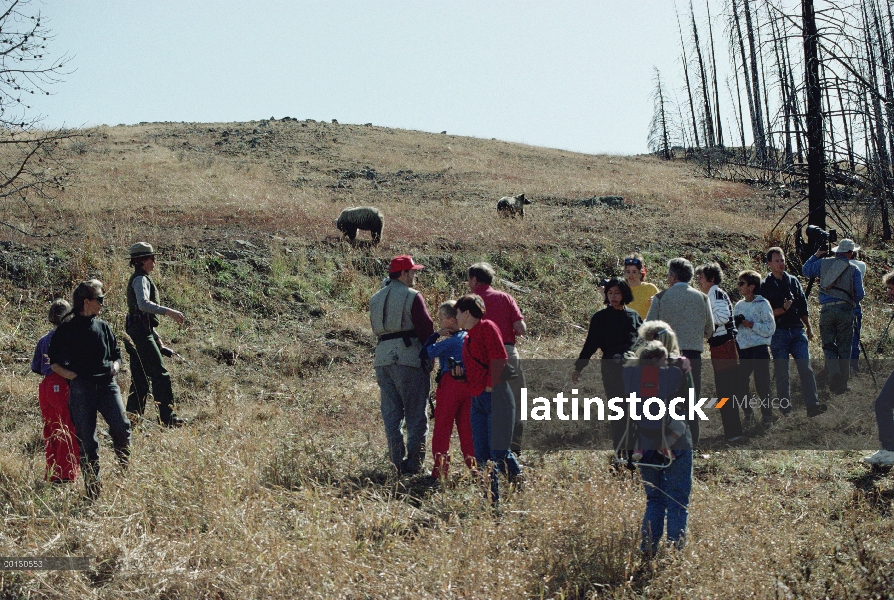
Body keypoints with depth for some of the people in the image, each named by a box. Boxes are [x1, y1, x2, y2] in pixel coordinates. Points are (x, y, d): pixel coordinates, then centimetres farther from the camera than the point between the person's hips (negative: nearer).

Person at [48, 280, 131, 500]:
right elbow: (54, 362, 6)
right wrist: (73, 376, -8)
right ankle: (93, 488, 5)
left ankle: (125, 471, -2)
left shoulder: (103, 327, 15)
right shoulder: (66, 330, 3)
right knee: (86, 440, -2)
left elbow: (117, 355, 24)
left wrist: (114, 368, 3)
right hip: (81, 388, -2)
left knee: (121, 427, -19)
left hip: (107, 384, 3)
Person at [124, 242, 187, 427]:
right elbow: (143, 304, -30)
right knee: (160, 374, -9)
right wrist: (169, 311, -34)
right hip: (141, 333, -10)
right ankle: (168, 417, -8)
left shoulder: (140, 279, 21)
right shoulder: (141, 279, -11)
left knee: (140, 378, 11)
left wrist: (157, 338, 28)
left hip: (136, 334, 10)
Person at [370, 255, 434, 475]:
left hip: (382, 358, 6)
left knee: (391, 414, 8)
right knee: (415, 415, 0)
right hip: (408, 357, -6)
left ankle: (397, 463, 5)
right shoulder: (412, 296, -6)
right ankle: (413, 464, -2)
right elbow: (426, 328, -8)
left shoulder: (375, 299, 16)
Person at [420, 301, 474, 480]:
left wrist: (436, 335, -7)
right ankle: (474, 466, 11)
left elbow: (427, 352, -15)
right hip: (469, 384, 7)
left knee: (442, 428, 1)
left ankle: (441, 469, 0)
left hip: (450, 384, -7)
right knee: (467, 428, 12)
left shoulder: (450, 341, -12)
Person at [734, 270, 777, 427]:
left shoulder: (762, 304, -5)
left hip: (759, 349, -6)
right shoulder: (739, 305, 12)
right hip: (742, 349, 6)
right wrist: (735, 323, -2)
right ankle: (747, 411, 21)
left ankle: (767, 416, 7)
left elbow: (770, 329, -9)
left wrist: (751, 324, -17)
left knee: (762, 385, -3)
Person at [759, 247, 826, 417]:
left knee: (806, 368, -7)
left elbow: (803, 306, 20)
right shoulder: (765, 285, 0)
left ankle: (812, 405, -11)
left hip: (797, 330, 3)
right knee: (781, 373, 1)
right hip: (778, 332, -3)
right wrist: (782, 309, -18)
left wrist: (808, 327, 17)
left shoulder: (793, 281, 14)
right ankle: (785, 408, 10)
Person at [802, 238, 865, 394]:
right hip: (845, 310, -1)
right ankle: (842, 384, 8)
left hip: (826, 309, 1)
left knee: (828, 346, 8)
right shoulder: (854, 270, 1)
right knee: (844, 349, 7)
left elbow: (805, 270, 19)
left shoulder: (823, 263, 6)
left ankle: (833, 373, -17)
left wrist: (816, 256, 27)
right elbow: (860, 294, 0)